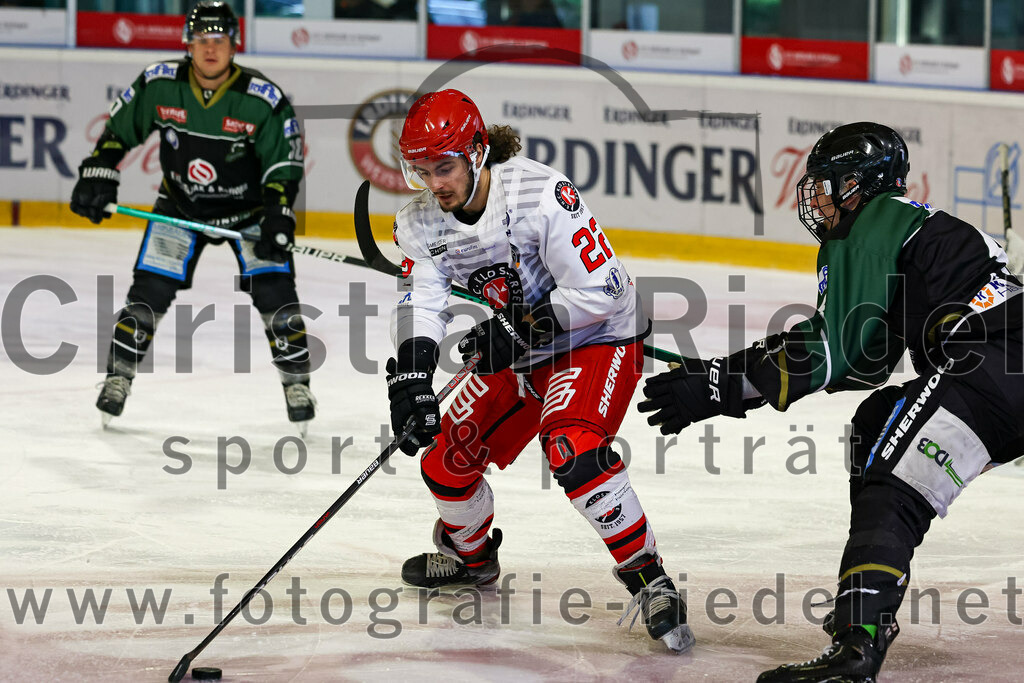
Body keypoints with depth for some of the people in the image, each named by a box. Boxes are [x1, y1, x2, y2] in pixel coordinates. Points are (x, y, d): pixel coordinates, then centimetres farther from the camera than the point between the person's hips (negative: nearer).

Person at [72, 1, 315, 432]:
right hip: (180, 205, 1)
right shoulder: (159, 85, -15)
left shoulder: (264, 99, -21)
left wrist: (278, 216, -27)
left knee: (274, 290, -11)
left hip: (248, 208, -1)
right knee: (149, 290, -7)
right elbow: (119, 129, -1)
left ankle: (296, 384, 5)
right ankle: (118, 378, 9)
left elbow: (284, 165, -15)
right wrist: (98, 175, -10)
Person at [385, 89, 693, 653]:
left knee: (571, 447, -32)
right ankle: (469, 555, 39)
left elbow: (600, 289, -29)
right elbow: (421, 302, -19)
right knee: (447, 459, 6)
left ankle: (649, 580, -24)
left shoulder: (540, 196, -29)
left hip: (599, 337, -7)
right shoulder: (422, 222, -8)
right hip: (519, 352, 8)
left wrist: (521, 327, -28)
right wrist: (410, 374, -37)